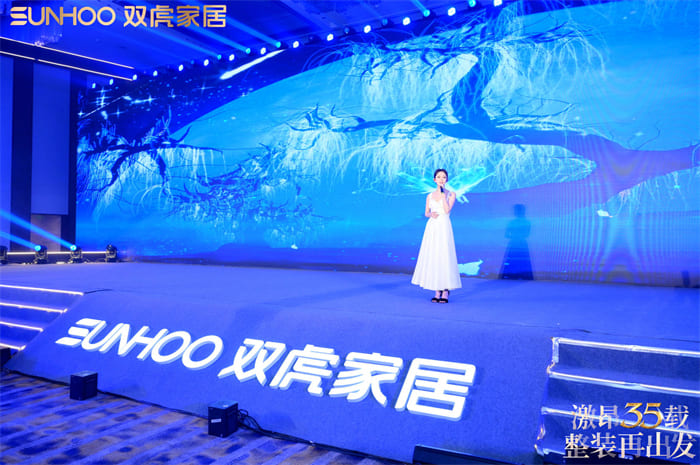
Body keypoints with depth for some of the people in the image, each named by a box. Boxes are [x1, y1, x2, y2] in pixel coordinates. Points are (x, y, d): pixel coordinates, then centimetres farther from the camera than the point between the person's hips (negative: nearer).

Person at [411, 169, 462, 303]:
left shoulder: (451, 194, 2)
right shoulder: (430, 196, 11)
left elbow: (447, 210, -12)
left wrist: (443, 194, -11)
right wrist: (431, 214, -7)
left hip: (444, 227, -3)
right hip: (432, 228, 3)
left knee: (444, 256, -6)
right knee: (432, 257, 2)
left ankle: (445, 292, 1)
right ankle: (437, 291, 11)